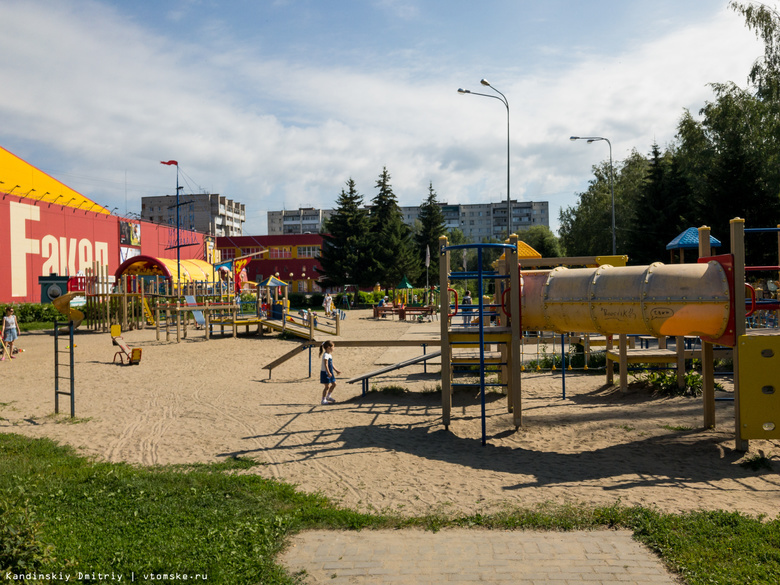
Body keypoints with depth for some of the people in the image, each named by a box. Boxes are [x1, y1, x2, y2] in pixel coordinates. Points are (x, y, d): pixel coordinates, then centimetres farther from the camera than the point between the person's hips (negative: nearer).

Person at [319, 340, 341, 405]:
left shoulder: (330, 355, 12)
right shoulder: (326, 355, -19)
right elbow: (326, 365, -25)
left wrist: (336, 370, 22)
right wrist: (328, 373, -30)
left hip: (330, 372, 10)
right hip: (325, 373, -10)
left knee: (334, 384, 16)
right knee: (327, 386, -5)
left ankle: (328, 396, 30)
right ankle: (323, 400, 3)